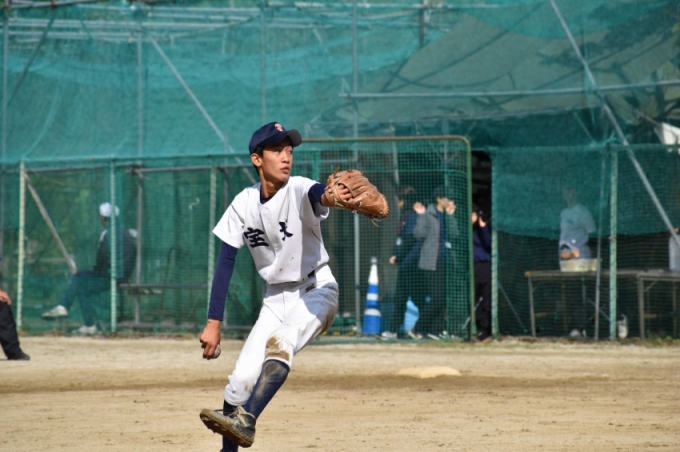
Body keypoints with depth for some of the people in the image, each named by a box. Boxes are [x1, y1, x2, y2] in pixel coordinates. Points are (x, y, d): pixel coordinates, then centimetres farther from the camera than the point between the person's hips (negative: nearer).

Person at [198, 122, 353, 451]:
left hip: (316, 291, -5)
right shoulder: (244, 205, -5)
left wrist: (329, 198, -68)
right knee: (241, 380, -3)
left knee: (279, 343, -33)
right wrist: (213, 323, -5)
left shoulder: (299, 191, -17)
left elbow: (318, 194, -42)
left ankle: (245, 422, -44)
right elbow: (225, 263, -2)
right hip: (276, 299, 5)